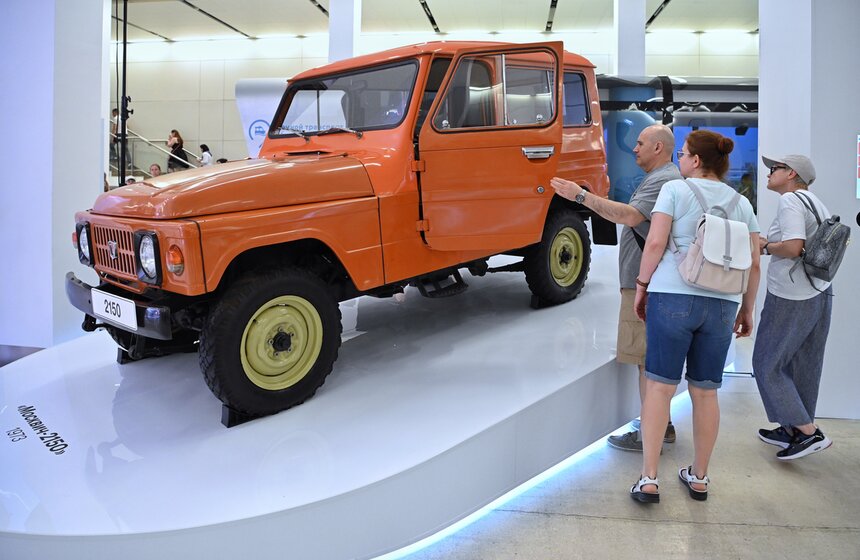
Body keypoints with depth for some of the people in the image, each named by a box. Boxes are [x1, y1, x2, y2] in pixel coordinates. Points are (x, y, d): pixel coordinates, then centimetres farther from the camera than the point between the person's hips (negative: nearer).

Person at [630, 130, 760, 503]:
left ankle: (648, 480, 1)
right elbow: (753, 263, 12)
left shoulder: (675, 190, 1)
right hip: (721, 304, 4)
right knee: (705, 392, 12)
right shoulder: (741, 203, 14)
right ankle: (699, 478, 24)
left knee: (659, 386, 1)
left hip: (673, 297, -4)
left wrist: (642, 286, 2)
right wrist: (747, 309, 20)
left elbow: (655, 243, -8)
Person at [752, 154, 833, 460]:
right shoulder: (816, 203, 15)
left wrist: (766, 245, -7)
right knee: (803, 365, 15)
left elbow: (793, 247, -25)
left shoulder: (790, 200, -13)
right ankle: (793, 430, 26)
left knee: (767, 364, 1)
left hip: (790, 298, -9)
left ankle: (809, 433, 2)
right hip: (820, 294, 9)